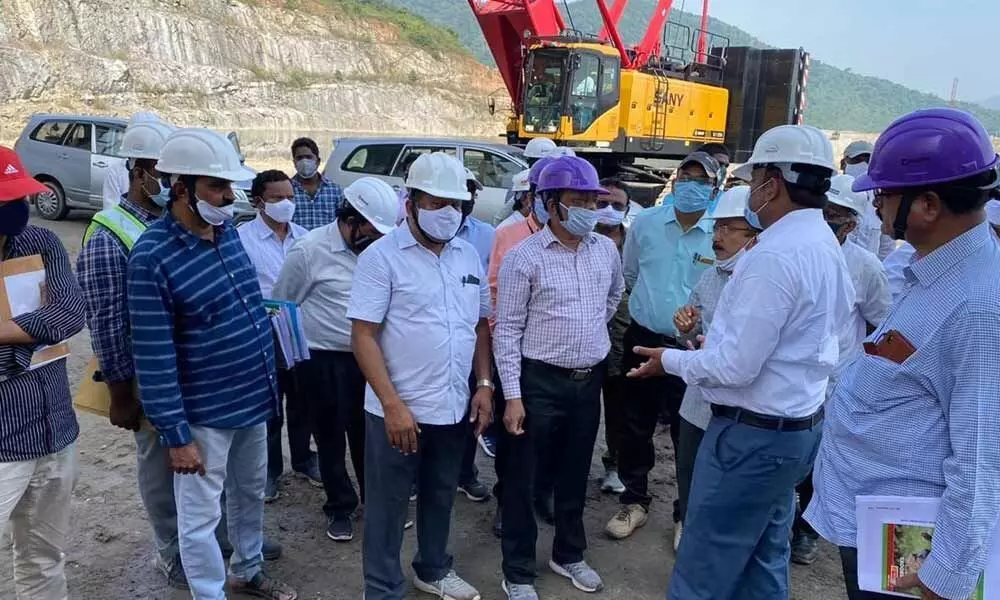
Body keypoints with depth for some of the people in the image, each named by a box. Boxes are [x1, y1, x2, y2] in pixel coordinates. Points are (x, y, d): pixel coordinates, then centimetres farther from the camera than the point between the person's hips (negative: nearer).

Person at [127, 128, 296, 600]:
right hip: (203, 411, -7)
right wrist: (175, 434, -17)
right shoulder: (151, 256, -20)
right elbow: (153, 357, -19)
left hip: (253, 397, 8)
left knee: (251, 494, 24)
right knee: (201, 516, 10)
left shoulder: (228, 231, 1)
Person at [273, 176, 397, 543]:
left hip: (365, 358, 4)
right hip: (323, 361, -3)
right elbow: (282, 306, -4)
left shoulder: (374, 249, 0)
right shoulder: (309, 251, -13)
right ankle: (340, 508, 29)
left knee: (367, 434, 14)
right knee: (331, 438, 11)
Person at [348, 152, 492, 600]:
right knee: (388, 505, 10)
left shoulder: (469, 256, 6)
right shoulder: (381, 256, -11)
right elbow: (363, 336, -15)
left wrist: (484, 385, 6)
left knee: (440, 497, 22)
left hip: (455, 408, 6)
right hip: (399, 410, -5)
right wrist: (393, 404, -20)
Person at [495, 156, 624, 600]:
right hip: (540, 382, -5)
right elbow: (507, 329, -12)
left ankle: (569, 555, 39)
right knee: (523, 480, 6)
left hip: (589, 381, 5)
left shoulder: (606, 250, 4)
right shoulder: (524, 257, -12)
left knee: (575, 475, 19)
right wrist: (513, 395, -15)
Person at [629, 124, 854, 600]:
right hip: (797, 423, 10)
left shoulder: (774, 256, -24)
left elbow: (736, 367, -24)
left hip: (753, 433, -10)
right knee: (763, 560, 21)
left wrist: (671, 360, -9)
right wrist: (716, 339, 14)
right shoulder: (824, 245, 8)